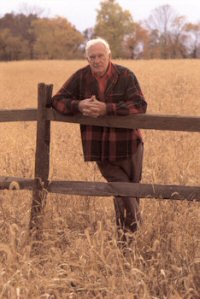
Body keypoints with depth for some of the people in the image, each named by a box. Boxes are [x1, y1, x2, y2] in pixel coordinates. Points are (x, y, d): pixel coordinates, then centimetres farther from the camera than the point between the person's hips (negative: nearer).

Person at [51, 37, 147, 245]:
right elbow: (58, 100, 2)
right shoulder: (80, 77, 0)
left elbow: (140, 105, -19)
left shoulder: (125, 76, -9)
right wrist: (79, 105, -19)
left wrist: (107, 108, -29)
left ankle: (129, 230, 24)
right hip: (99, 147, 1)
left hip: (127, 144, -1)